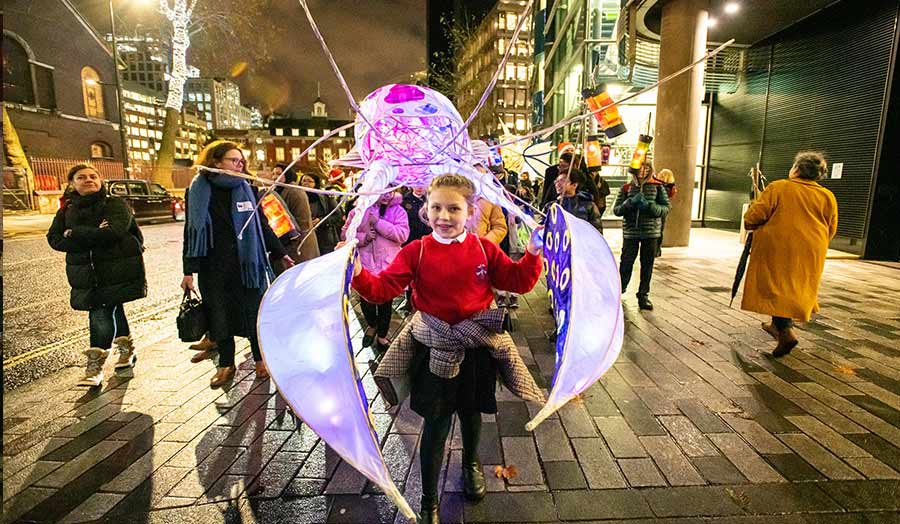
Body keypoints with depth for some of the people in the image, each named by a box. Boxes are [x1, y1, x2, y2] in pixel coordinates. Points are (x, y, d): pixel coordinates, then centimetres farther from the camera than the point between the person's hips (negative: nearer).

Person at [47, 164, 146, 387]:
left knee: (102, 314, -8)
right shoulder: (66, 210, 12)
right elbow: (54, 239, 2)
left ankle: (95, 365, 1)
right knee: (112, 310, 12)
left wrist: (74, 234, -9)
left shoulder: (116, 204, -3)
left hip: (117, 271, -5)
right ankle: (126, 348, 31)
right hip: (85, 273, 5)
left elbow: (113, 232, -19)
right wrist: (94, 236, -13)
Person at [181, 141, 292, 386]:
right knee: (220, 315, 9)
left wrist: (281, 254, 8)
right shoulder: (197, 192, 1)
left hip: (247, 263, 0)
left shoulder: (247, 190, 4)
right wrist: (189, 270, 0)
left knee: (254, 311, 6)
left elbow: (262, 226, 9)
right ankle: (226, 364, 26)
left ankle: (260, 359, 22)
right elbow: (191, 232, 3)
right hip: (213, 267, 0)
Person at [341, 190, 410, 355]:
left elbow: (403, 234, -17)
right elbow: (345, 233, 2)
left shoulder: (398, 211, -3)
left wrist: (379, 223, -20)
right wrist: (363, 238, -16)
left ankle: (382, 336, 33)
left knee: (385, 303, 11)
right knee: (366, 300, 13)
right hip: (365, 264, 1)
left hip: (388, 265, -1)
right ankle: (371, 325, 45)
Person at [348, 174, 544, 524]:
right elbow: (382, 288, -14)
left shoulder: (484, 249, -6)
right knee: (436, 424, 6)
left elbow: (519, 282, -2)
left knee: (471, 411, 23)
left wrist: (533, 252, -15)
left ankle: (471, 463, 56)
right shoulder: (416, 252, -11)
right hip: (434, 349, -2)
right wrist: (357, 273, -30)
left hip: (476, 344, 2)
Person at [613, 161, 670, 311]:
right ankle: (620, 290, 20)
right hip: (630, 231, -1)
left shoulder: (657, 187, 4)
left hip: (651, 232, 1)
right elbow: (616, 210, 0)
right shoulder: (627, 188, 5)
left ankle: (643, 295, 19)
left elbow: (666, 208, -1)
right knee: (626, 263, 0)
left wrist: (649, 205, -17)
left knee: (647, 265, 7)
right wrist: (631, 202, -16)